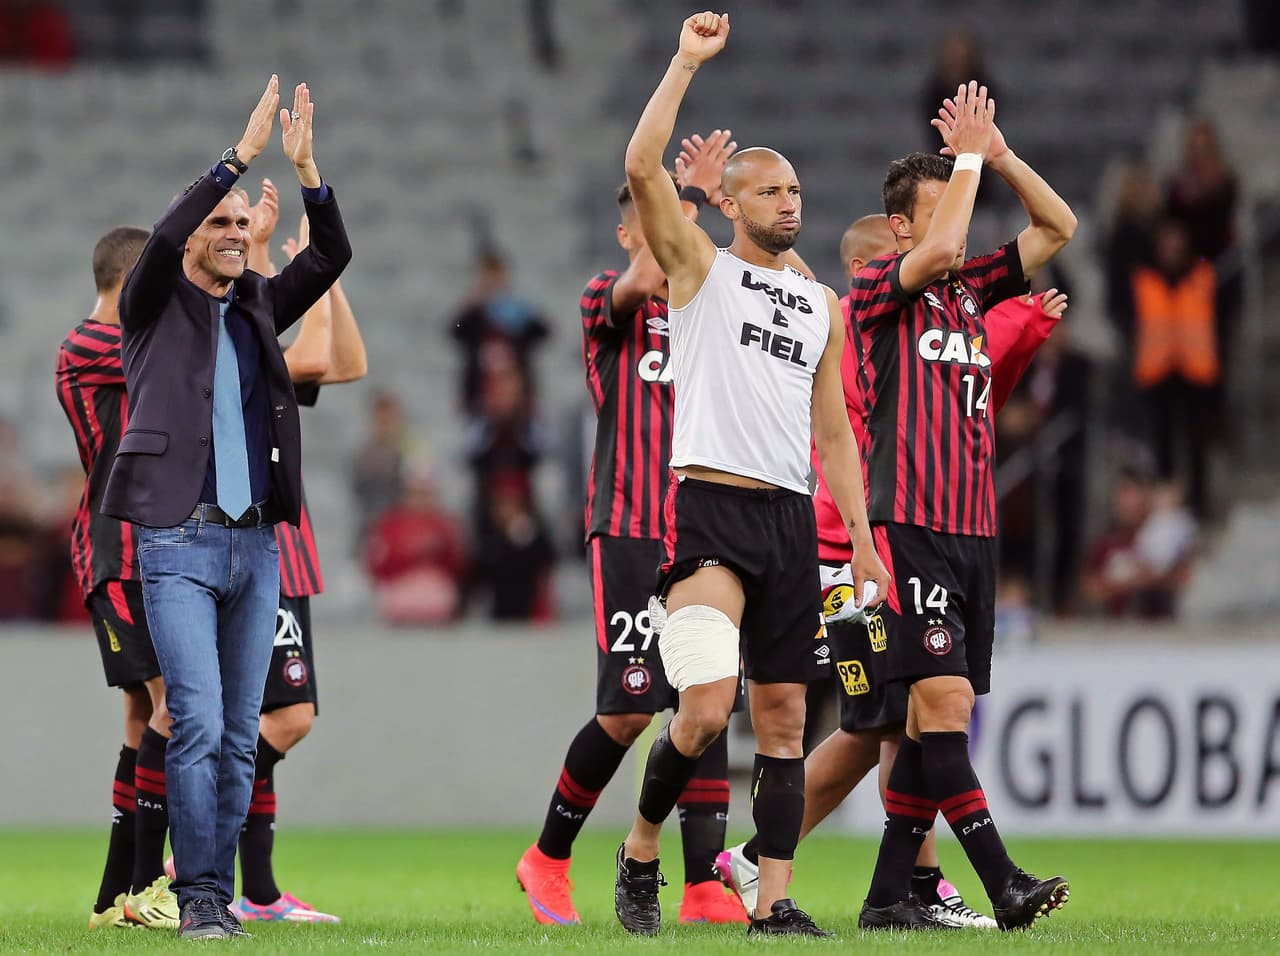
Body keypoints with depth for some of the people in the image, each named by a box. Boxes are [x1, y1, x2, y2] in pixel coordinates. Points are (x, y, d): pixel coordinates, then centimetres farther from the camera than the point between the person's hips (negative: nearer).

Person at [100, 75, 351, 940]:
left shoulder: (256, 306, 15)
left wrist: (306, 170, -8)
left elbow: (331, 257, 5)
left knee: (242, 735, 5)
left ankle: (220, 889, 10)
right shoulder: (155, 306, 2)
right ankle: (200, 897, -10)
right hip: (179, 543, -5)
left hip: (256, 544, 5)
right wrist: (243, 153, -19)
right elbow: (166, 235, -16)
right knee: (198, 723, -13)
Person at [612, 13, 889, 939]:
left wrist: (863, 541, 11)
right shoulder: (700, 266, 5)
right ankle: (641, 851, 4)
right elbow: (642, 169, -10)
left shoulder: (823, 304, 18)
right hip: (711, 506, -5)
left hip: (791, 516, 5)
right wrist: (687, 63, -8)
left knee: (783, 716, 3)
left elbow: (833, 432, 19)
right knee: (707, 706, -18)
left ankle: (773, 903, 5)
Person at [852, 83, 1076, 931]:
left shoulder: (972, 289, 17)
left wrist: (998, 155, 8)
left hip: (973, 527, 7)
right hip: (911, 524, -7)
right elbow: (939, 249, -20)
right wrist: (968, 157, -8)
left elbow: (1058, 228, 18)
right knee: (942, 699, -14)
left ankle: (891, 893, 7)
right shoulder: (879, 290, -1)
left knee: (941, 715, 4)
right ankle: (1004, 884, -21)